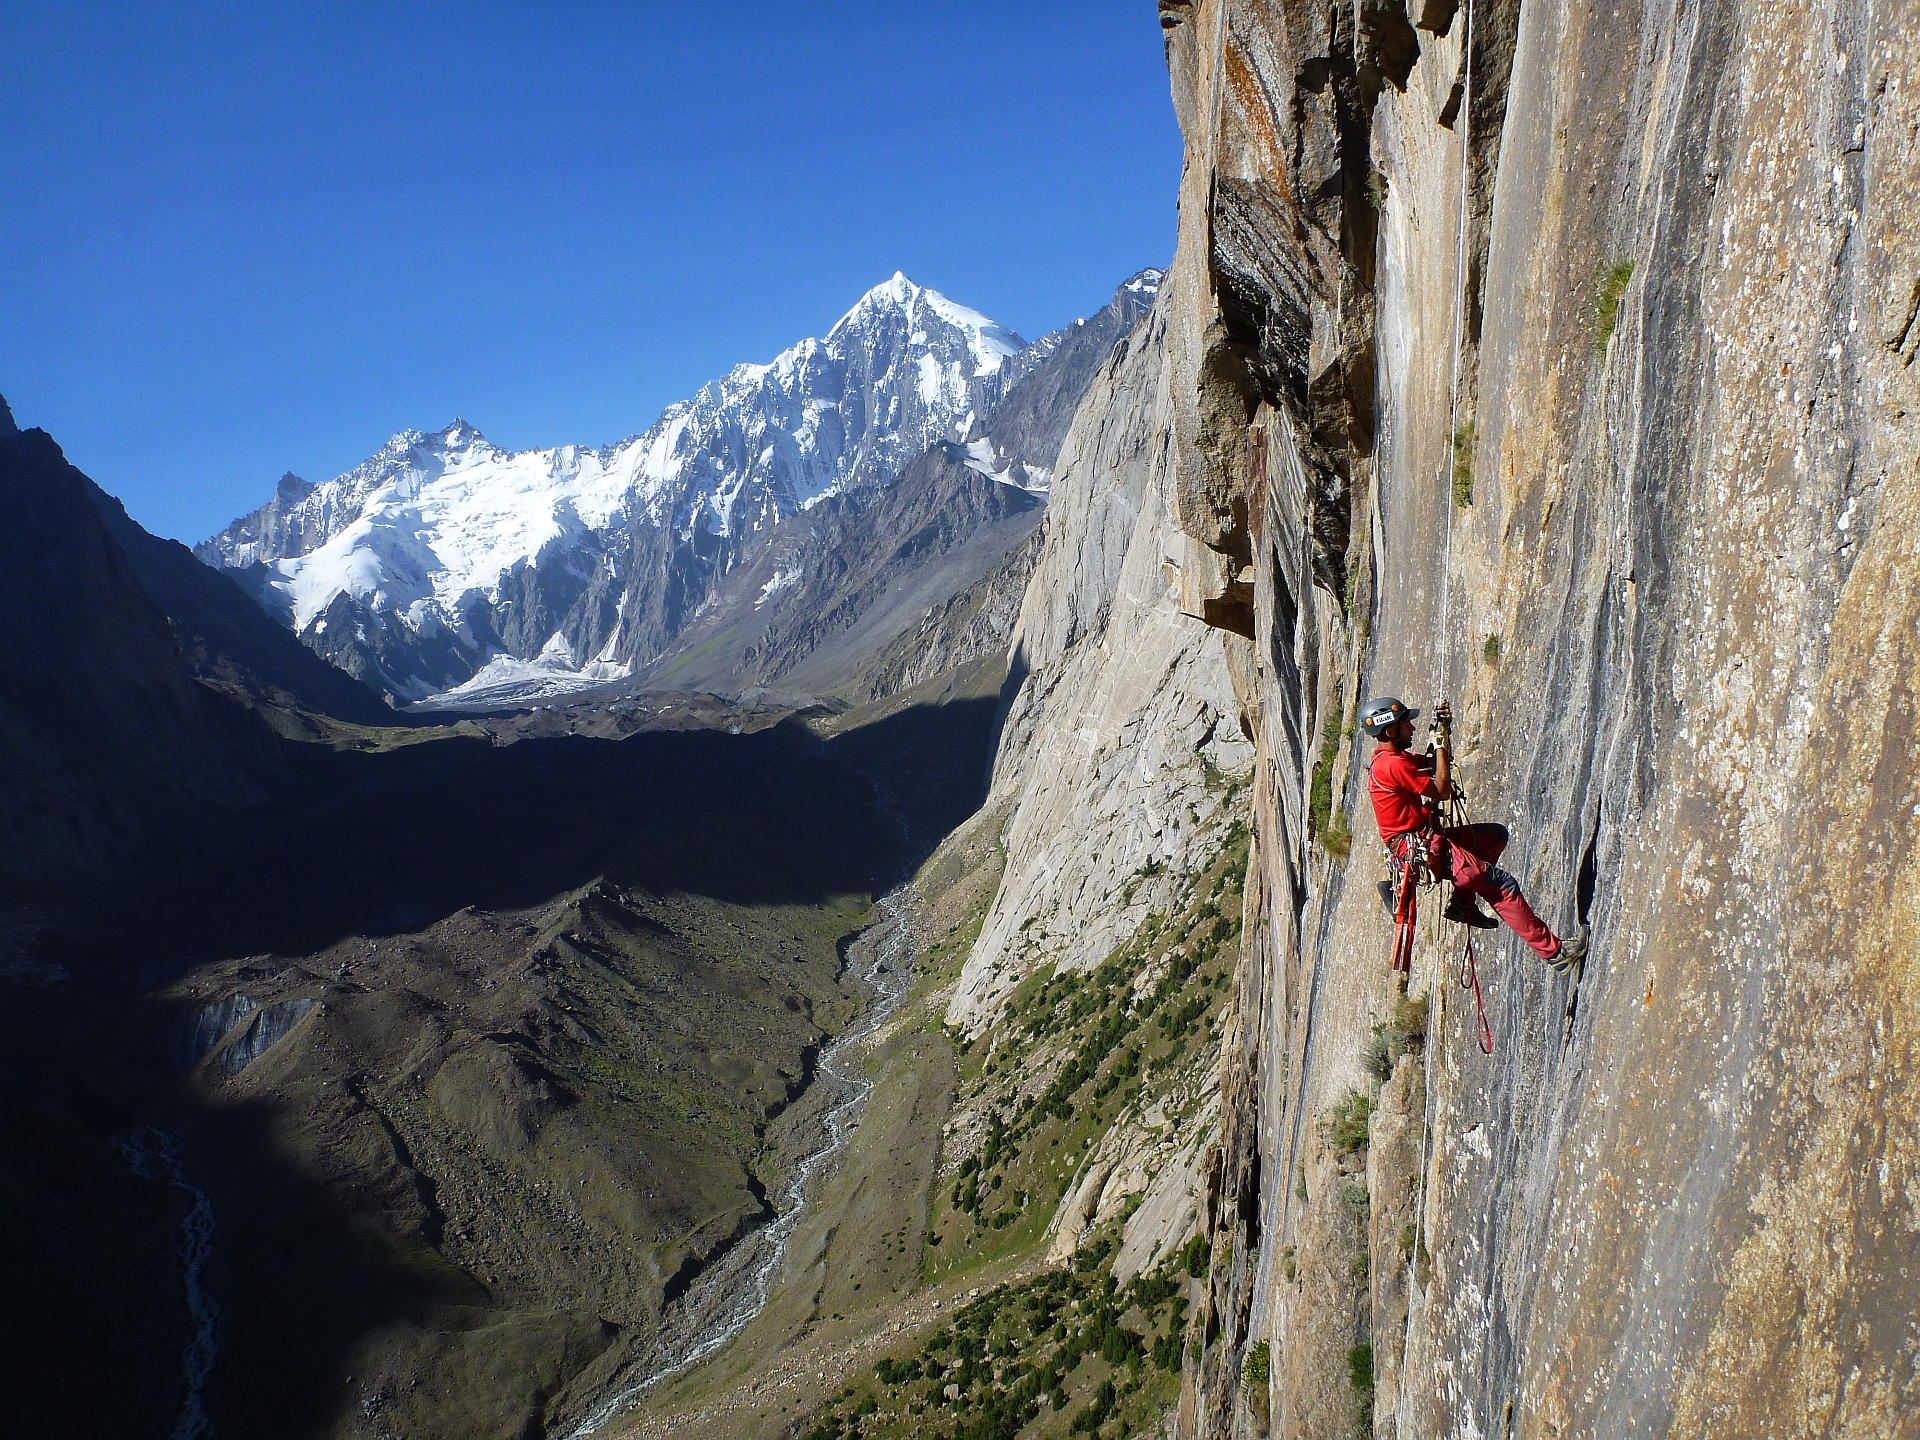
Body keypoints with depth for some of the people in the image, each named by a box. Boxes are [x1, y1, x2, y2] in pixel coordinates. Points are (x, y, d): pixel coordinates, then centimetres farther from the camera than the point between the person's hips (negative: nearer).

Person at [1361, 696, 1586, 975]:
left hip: (1424, 838, 11)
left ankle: (1463, 901, 11)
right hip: (1423, 848, -11)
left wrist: (1444, 731, 8)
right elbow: (1443, 791, -16)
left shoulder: (1394, 757, 12)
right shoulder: (1393, 764, -20)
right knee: (1502, 883, -10)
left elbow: (1439, 763, 25)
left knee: (1496, 834, 21)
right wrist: (1441, 746, -7)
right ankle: (1553, 950, -7)